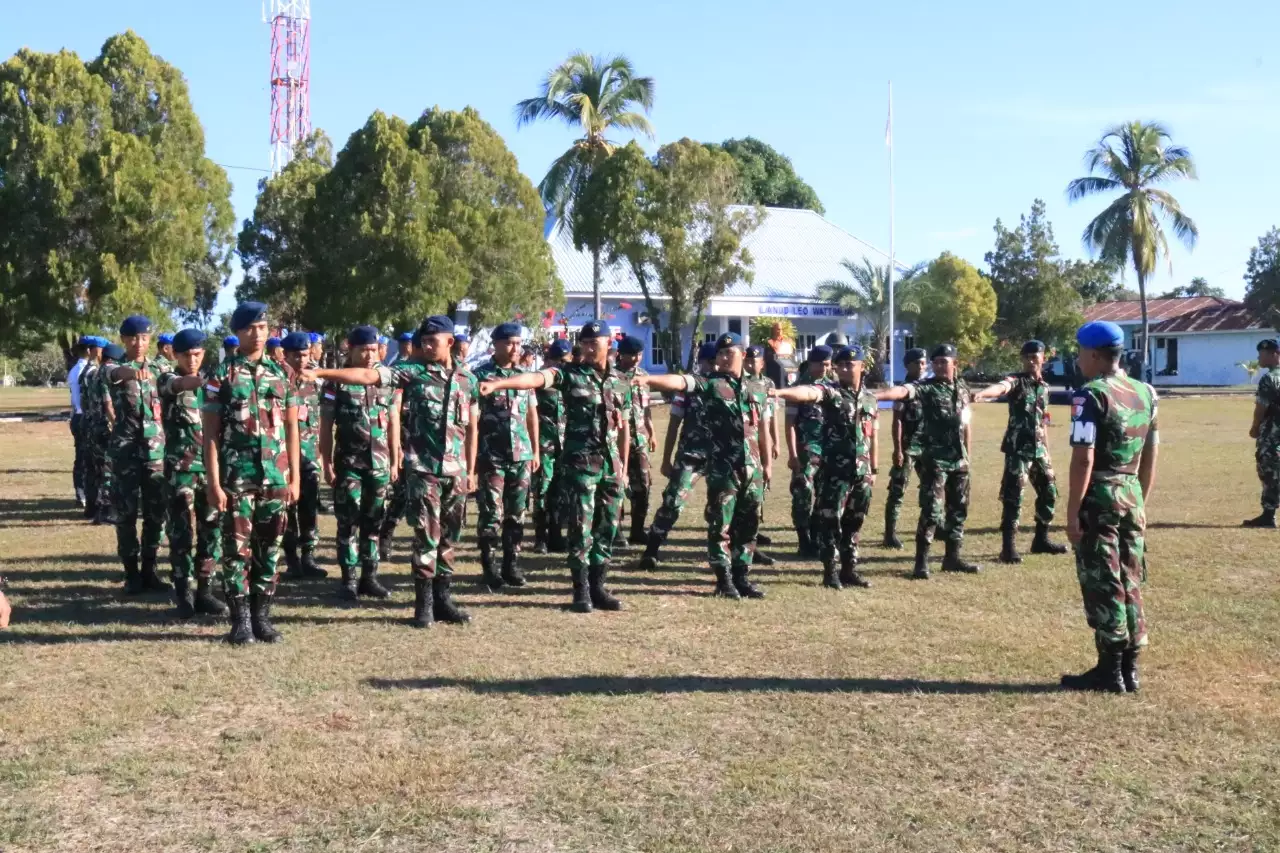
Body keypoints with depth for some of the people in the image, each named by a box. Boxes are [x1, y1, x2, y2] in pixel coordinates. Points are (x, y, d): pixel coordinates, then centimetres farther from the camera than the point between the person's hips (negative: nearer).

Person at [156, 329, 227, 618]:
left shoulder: (210, 383, 13)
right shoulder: (167, 380, -2)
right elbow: (182, 384, -28)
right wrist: (206, 379, -47)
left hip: (211, 465, 4)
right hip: (180, 466, -4)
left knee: (211, 529, 5)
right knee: (182, 531, -3)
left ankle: (204, 591, 14)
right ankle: (184, 594, 6)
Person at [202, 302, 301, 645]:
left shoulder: (281, 374, 9)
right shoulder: (222, 376, -1)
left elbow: (292, 429, 11)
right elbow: (211, 434, -3)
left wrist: (295, 477, 5)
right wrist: (214, 484, -9)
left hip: (275, 477, 3)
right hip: (236, 478, -3)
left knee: (269, 548, 7)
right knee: (237, 548, 0)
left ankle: (262, 617, 17)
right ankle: (240, 620, 8)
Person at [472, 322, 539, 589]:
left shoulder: (524, 375, 10)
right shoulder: (480, 375, -4)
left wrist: (536, 450, 14)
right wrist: (473, 454, -9)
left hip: (521, 455, 5)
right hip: (491, 456, -4)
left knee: (517, 513, 8)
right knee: (492, 514, -2)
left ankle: (512, 564, 18)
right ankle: (489, 568, 8)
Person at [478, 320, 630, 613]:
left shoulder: (621, 381, 10)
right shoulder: (570, 374, -3)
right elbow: (535, 378, -22)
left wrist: (624, 466, 13)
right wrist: (497, 383, -39)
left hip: (611, 463, 4)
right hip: (580, 461, -4)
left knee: (607, 528, 8)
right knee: (581, 528, -2)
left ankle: (598, 587, 18)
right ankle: (581, 591, 6)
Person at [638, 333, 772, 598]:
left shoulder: (756, 391, 13)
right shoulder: (709, 384, -1)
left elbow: (763, 430, 18)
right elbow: (678, 382, -19)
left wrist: (767, 464, 15)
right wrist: (648, 379, -35)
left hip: (752, 468, 4)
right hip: (722, 467, -4)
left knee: (748, 525, 9)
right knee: (721, 525, -2)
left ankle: (742, 577, 19)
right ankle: (724, 580, 6)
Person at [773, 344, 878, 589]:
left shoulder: (870, 398, 12)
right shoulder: (830, 392, -4)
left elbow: (873, 436, 17)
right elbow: (807, 392, -26)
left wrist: (874, 469, 16)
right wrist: (780, 392, -45)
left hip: (861, 472, 5)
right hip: (834, 470, -5)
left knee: (854, 522, 12)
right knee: (830, 521, -2)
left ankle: (849, 569, 22)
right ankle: (830, 571, 6)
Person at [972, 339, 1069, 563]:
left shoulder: (1045, 387, 13)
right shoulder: (1015, 381, -7)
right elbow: (1000, 387, -32)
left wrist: (1047, 450, 21)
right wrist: (982, 393, -54)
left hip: (1038, 449, 7)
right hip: (1018, 448, -7)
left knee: (1049, 493, 15)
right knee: (1013, 497, -8)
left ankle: (1041, 540, 30)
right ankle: (1008, 547, -5)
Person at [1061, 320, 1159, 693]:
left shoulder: (1091, 395, -13)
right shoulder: (1146, 393, 9)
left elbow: (1084, 458, -18)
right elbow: (1150, 458, 13)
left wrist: (1072, 511, -15)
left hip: (1099, 497, -7)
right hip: (1132, 495, 7)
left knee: (1103, 587, 0)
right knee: (1130, 585, 13)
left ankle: (1110, 671, 5)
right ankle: (1129, 669, 19)